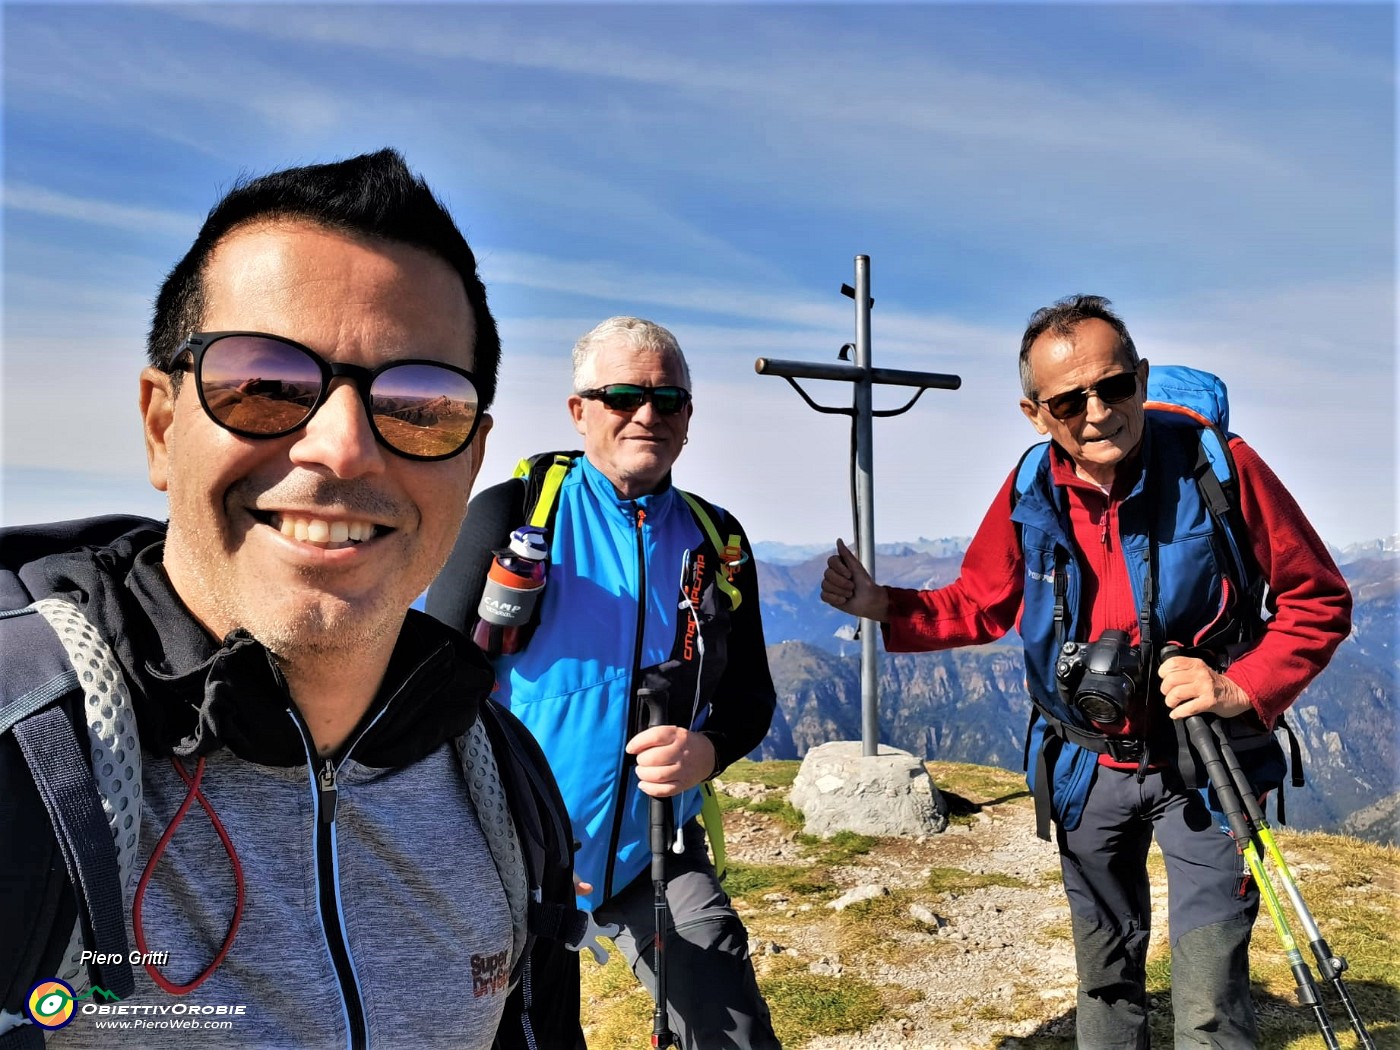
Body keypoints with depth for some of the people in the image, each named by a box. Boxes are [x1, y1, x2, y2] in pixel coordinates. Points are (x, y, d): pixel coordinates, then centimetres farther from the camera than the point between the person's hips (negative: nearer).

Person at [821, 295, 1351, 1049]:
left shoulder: (1217, 466, -18)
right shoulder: (1029, 495, -9)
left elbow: (1317, 600, -9)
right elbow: (979, 607, 3)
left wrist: (1243, 687, -23)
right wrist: (881, 606, -11)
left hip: (1199, 762, -3)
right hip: (1086, 767, 3)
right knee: (1105, 974, 20)